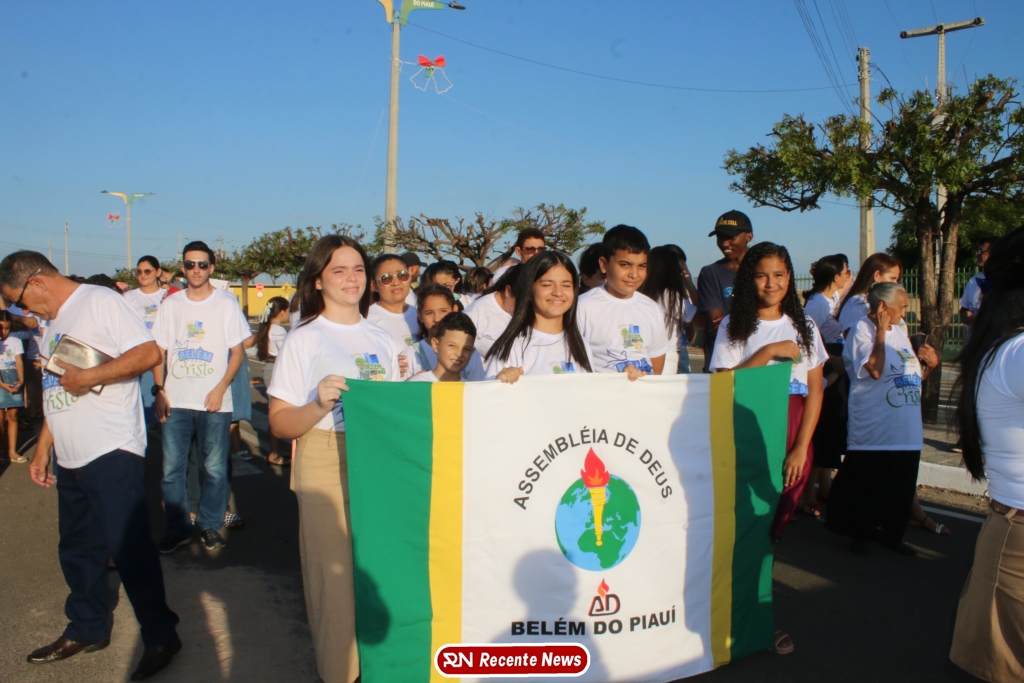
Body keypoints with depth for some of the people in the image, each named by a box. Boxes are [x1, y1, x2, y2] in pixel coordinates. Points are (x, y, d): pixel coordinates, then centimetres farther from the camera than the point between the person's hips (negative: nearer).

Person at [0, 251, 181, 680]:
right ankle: (87, 630, 33)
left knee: (129, 548, -5)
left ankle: (161, 638, 7)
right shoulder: (55, 323, 20)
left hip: (111, 453, -9)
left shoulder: (100, 302, -8)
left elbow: (149, 353, -20)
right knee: (78, 549, 18)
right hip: (70, 459, 9)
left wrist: (89, 377, -18)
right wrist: (43, 447, 21)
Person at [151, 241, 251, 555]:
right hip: (175, 401, 2)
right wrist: (159, 390, -1)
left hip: (214, 402, -2)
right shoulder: (170, 304, 10)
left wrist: (220, 389, -11)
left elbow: (238, 352, 0)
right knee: (172, 469, 4)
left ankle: (210, 525, 18)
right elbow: (159, 351, 11)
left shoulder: (226, 303, 1)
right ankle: (178, 528, 17)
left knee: (214, 469, 3)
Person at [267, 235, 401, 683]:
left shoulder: (382, 340, 12)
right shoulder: (303, 339, -1)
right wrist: (320, 406, -23)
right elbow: (280, 423, -6)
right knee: (335, 576, -2)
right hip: (326, 468, -4)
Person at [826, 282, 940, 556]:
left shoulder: (899, 331, 15)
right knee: (865, 485, 4)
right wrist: (881, 331, -17)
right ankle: (860, 533, 20)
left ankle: (891, 534, 27)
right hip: (873, 431, -7)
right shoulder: (862, 329, -8)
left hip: (906, 431, 7)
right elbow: (875, 370, -24)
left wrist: (929, 364, 4)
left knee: (901, 487, 13)